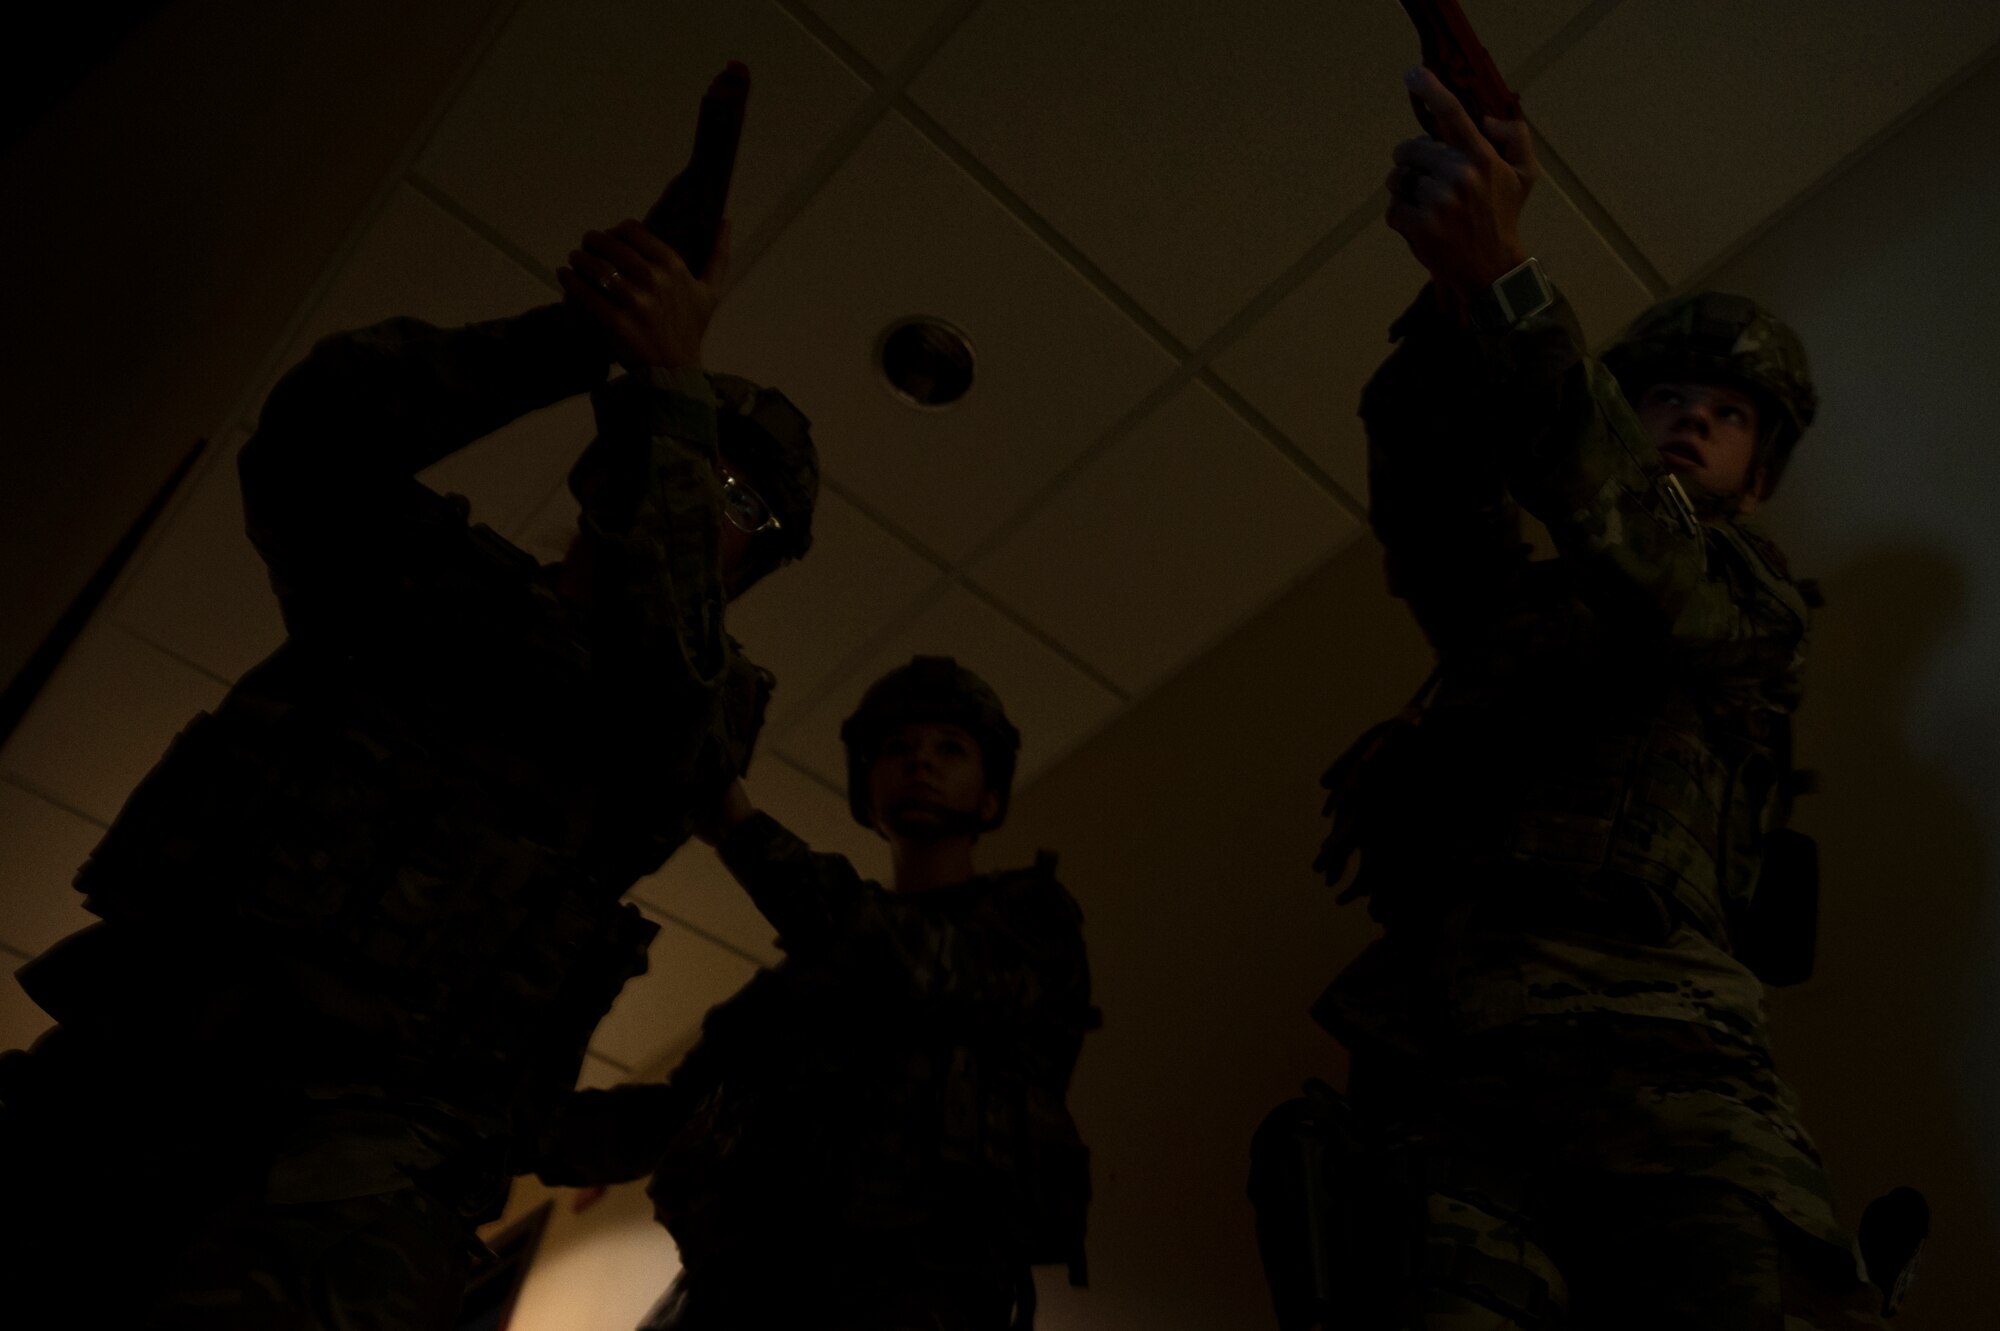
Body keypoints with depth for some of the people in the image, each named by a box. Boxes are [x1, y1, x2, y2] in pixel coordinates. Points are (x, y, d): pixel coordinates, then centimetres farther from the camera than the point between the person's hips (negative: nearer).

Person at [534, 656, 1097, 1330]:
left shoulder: (1035, 920, 18)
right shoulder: (811, 962, 33)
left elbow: (916, 970, -5)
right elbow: (673, 1117, 22)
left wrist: (737, 820, -5)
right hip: (740, 1272, 5)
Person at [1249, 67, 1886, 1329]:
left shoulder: (1758, 606, 20)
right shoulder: (1509, 598, 29)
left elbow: (1630, 526, -2)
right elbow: (1421, 482, 7)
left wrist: (1507, 279, -17)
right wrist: (1459, 283, -14)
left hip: (1647, 1041, -1)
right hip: (1438, 1046, 2)